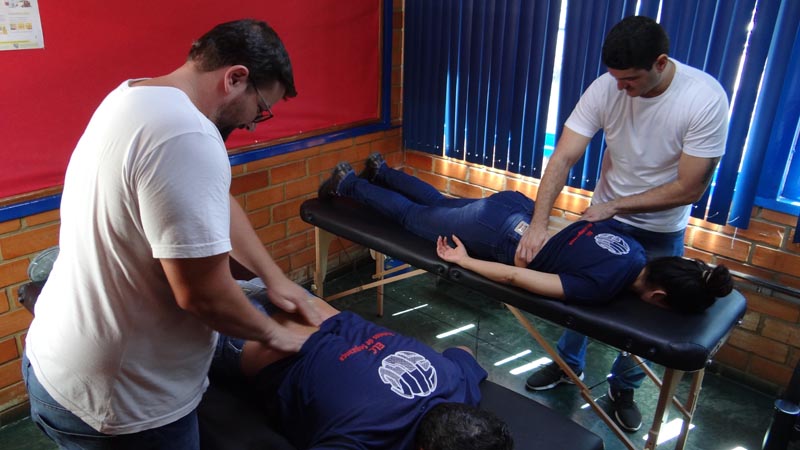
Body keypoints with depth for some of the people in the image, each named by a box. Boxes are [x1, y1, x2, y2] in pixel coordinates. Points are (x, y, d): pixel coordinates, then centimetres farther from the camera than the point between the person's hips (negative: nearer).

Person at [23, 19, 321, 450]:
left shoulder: (137, 96, 3)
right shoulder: (186, 137, -30)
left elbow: (214, 204, 9)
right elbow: (202, 292, -28)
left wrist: (273, 277, 9)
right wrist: (272, 333, -10)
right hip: (117, 403, -9)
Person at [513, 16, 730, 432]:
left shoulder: (705, 99, -27)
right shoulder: (605, 88, -21)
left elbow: (689, 189, -24)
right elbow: (562, 158, -24)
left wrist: (614, 205, -22)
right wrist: (538, 223, -34)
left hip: (661, 232, -2)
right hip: (603, 216, 2)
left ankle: (623, 388, 37)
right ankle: (568, 363, 42)